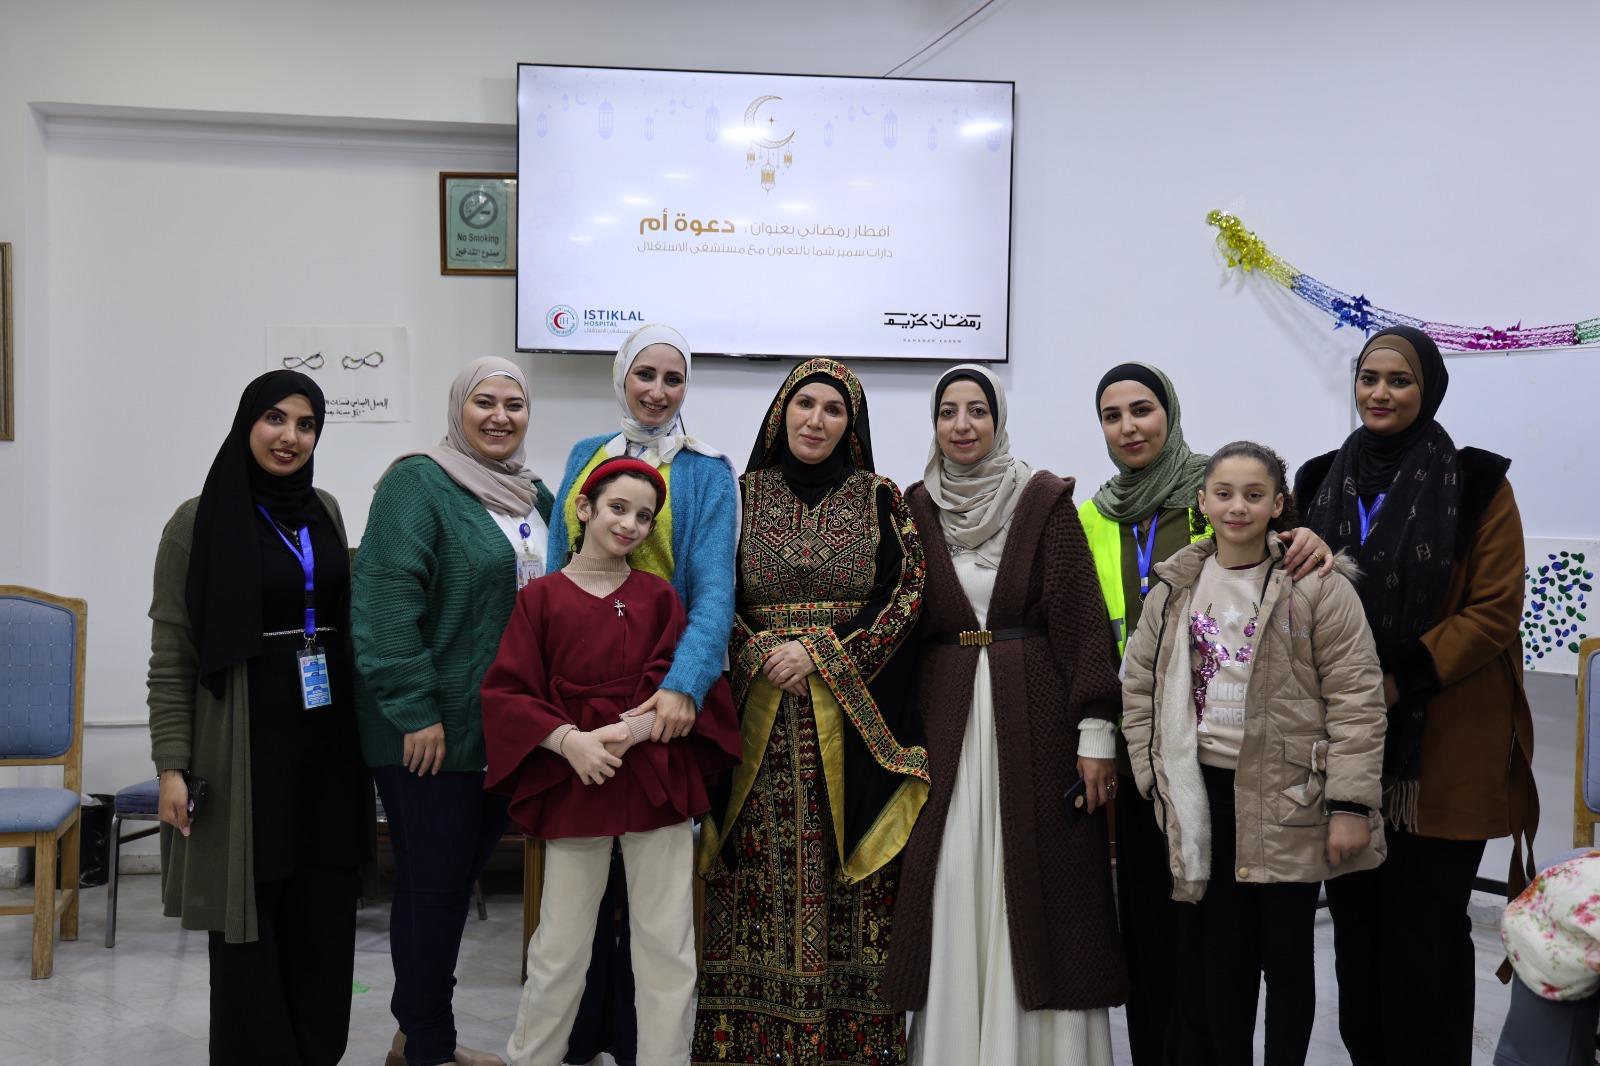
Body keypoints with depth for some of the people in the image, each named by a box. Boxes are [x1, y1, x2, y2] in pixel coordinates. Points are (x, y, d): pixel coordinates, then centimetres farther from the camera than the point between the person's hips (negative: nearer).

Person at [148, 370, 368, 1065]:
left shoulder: (324, 512, 10)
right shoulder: (199, 523, -4)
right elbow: (170, 657, -6)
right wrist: (172, 765, -12)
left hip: (326, 746, 5)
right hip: (248, 750, -4)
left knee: (322, 918, 7)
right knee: (249, 923, 2)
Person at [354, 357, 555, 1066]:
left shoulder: (534, 497, 14)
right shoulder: (417, 484, -10)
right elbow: (387, 603, -18)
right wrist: (416, 711, -21)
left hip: (505, 728, 8)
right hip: (431, 731, -8)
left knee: (460, 877, 16)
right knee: (432, 885, 2)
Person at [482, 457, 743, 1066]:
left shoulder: (659, 597, 9)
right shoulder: (542, 597, 4)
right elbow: (506, 693, -1)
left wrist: (633, 728, -17)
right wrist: (568, 739, -16)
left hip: (656, 780, 2)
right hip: (573, 783, -1)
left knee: (668, 942, 4)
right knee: (562, 942, 6)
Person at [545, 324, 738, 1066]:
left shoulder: (706, 473, -3)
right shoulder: (585, 457, 10)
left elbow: (714, 587, -14)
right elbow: (557, 572, 10)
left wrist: (684, 684, -29)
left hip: (658, 691, -3)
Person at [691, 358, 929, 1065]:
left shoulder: (880, 499, 7)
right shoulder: (742, 495, 9)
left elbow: (904, 596, -1)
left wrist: (821, 654, -11)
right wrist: (764, 658, -10)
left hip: (855, 716, 0)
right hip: (760, 716, 1)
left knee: (852, 894, -1)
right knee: (762, 876, -1)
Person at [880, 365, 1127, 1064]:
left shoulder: (1046, 501, 0)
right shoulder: (915, 509, 8)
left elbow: (1080, 615, -5)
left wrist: (1095, 730, -11)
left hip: (1036, 720, -2)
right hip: (945, 723, 2)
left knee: (1037, 895, 1)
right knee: (953, 896, 3)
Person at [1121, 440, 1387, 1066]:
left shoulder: (1318, 586, -6)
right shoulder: (1175, 588, 6)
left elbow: (1356, 699, -8)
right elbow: (1139, 685, 11)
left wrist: (1350, 803, -12)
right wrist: (1157, 776, 4)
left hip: (1291, 799, -3)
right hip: (1205, 796, 3)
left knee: (1287, 954, 8)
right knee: (1221, 954, 9)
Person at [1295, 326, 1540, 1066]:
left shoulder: (1476, 484, -4)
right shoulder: (1321, 482, 10)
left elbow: (1494, 611, -9)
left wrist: (1400, 679, -17)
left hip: (1442, 751, -4)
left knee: (1425, 928, 1)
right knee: (1355, 920, 11)